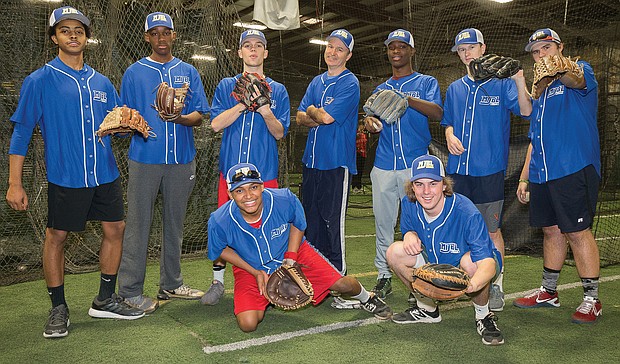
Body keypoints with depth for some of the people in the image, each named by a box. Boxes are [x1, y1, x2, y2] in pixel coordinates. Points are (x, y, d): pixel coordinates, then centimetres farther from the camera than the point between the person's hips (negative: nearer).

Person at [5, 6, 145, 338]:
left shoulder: (101, 83, 11)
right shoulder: (39, 81, -3)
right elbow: (21, 132, -4)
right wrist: (15, 184, -9)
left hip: (105, 174, 5)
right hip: (65, 177, -5)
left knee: (115, 229, 8)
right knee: (56, 236, 3)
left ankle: (105, 300, 24)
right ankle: (58, 308, 21)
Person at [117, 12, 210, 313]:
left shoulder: (188, 72, 11)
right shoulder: (134, 73, 6)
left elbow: (199, 115, 4)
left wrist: (180, 118, -16)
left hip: (181, 159, 3)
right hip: (145, 158, -2)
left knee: (174, 223, 11)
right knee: (138, 224, -3)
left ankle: (171, 284, 24)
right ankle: (130, 291, 7)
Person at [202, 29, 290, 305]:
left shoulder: (277, 90, 10)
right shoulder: (226, 86, 11)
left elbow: (280, 133, 3)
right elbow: (216, 124, -2)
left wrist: (266, 111, -16)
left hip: (265, 170, 0)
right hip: (231, 167, 0)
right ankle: (218, 282, 18)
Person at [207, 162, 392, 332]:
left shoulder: (285, 199, -28)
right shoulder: (219, 221, -29)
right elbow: (222, 249, -6)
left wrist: (291, 258, -14)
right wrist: (256, 272, -14)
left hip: (293, 251, 0)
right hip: (250, 268, 0)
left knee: (343, 284, -8)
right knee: (247, 324, -19)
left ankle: (366, 298, 30)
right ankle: (264, 301, 19)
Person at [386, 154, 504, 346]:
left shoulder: (467, 213, -34)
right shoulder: (409, 204, -16)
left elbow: (487, 262, -41)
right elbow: (409, 229, 5)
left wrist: (472, 284, -64)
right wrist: (410, 235, -22)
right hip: (435, 262, 5)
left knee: (470, 261, -39)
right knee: (395, 252, -16)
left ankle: (483, 316, -7)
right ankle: (427, 309, 7)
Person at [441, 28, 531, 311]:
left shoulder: (501, 83, 1)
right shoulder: (454, 89, 15)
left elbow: (525, 110, -11)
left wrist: (519, 80, -26)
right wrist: (450, 136, 0)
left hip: (489, 170, -4)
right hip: (458, 169, 5)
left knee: (492, 229, 0)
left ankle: (496, 286, 13)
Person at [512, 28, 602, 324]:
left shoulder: (581, 70, 2)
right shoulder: (540, 92, 22)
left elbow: (576, 78, -27)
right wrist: (524, 177, 18)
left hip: (574, 169, -7)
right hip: (542, 173, 7)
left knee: (577, 232, -5)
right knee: (551, 231, 13)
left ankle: (591, 300, 7)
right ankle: (548, 292, 23)